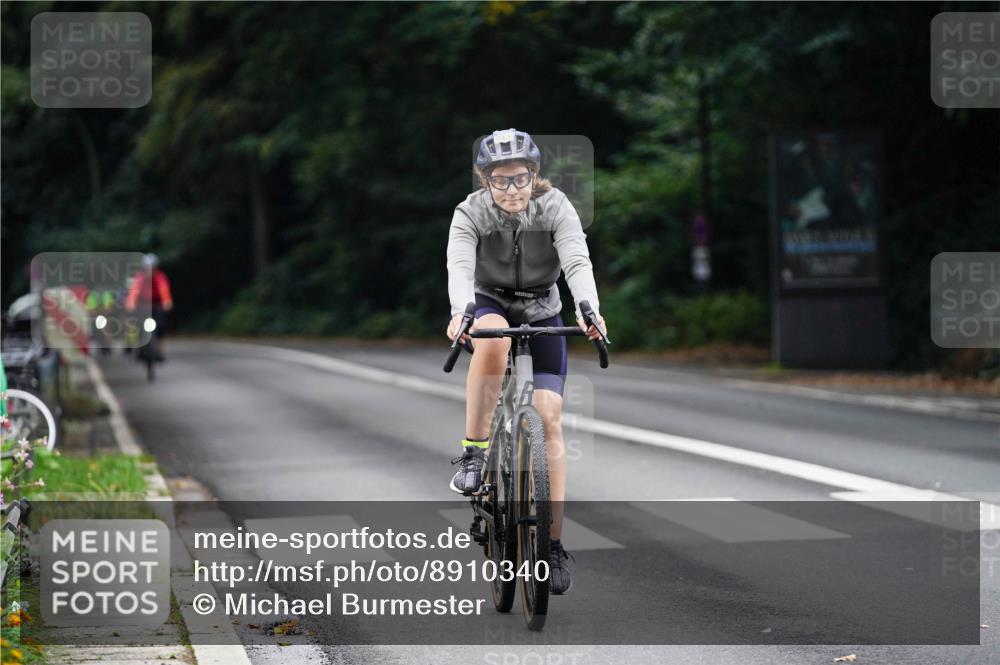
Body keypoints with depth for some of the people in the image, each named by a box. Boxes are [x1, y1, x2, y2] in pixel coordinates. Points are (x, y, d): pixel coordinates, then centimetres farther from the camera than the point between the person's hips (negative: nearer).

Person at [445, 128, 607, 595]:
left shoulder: (555, 208, -17)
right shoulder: (471, 213, -18)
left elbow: (578, 263, -31)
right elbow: (460, 266, -34)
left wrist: (589, 310, -51)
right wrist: (460, 312, -54)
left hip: (542, 315, 1)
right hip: (490, 306, -1)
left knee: (548, 418, -12)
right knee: (492, 337, -39)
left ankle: (554, 543, -8)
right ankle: (474, 452, -28)